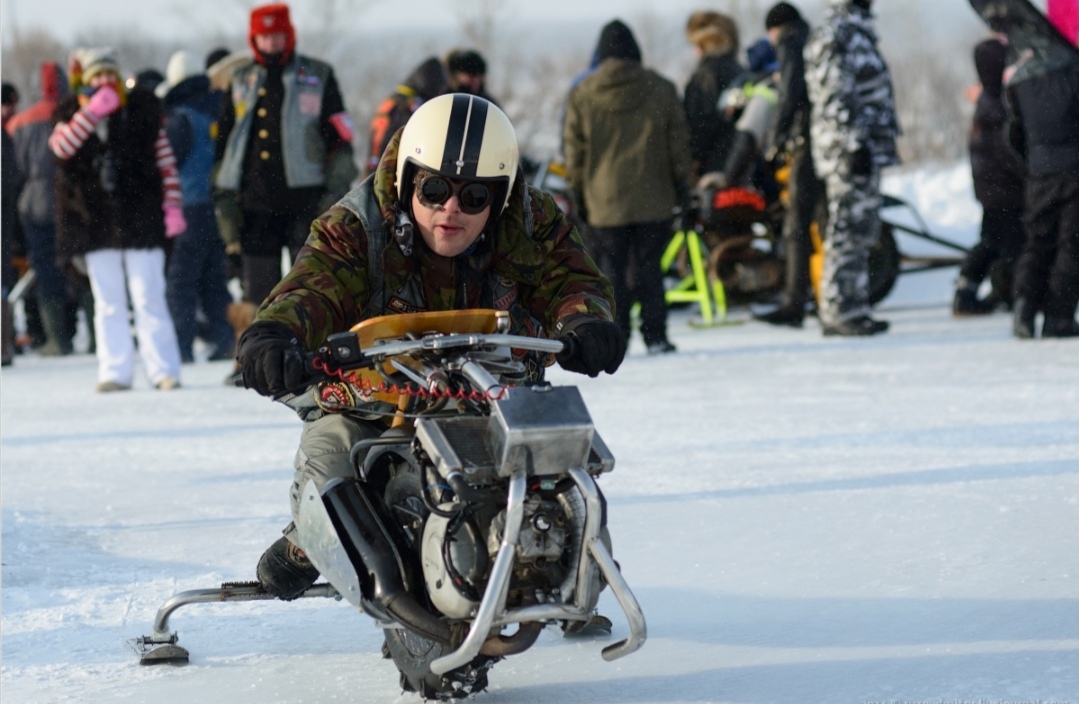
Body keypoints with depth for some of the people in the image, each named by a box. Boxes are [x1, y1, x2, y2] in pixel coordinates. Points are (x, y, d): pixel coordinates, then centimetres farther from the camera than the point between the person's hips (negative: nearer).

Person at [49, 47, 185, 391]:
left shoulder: (142, 109, 2)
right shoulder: (71, 115, 5)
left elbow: (165, 160, 4)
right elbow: (61, 146, -16)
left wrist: (173, 207, -3)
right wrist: (94, 110, -23)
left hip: (140, 217, -2)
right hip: (94, 219, 2)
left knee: (148, 299, -5)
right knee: (108, 303, 6)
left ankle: (163, 370, -3)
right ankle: (115, 371, 11)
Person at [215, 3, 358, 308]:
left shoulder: (318, 77, 5)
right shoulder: (240, 80, 13)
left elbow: (340, 137, 3)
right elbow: (223, 140, 17)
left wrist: (336, 191, -5)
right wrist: (225, 195, 10)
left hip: (305, 199, -3)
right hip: (254, 200, 3)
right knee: (259, 284, 5)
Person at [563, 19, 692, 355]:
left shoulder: (582, 95, 0)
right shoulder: (661, 89, 2)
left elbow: (574, 149, 4)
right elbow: (679, 141, 5)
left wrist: (578, 191, 11)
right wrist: (682, 185, 13)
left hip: (604, 201, 0)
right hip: (653, 199, 1)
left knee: (612, 268, 5)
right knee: (649, 266, 4)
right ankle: (655, 336, 2)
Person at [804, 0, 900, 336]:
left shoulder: (858, 30, 20)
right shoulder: (835, 34, -12)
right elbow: (835, 97, -19)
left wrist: (882, 142, 24)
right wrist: (854, 144, -22)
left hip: (867, 149, 10)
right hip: (850, 152, -10)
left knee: (862, 229, 11)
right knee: (848, 228, -9)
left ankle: (853, 310, 16)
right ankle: (840, 311, -8)